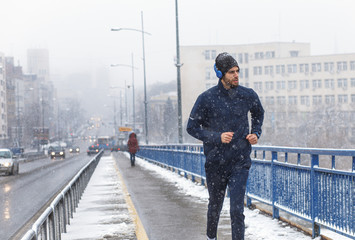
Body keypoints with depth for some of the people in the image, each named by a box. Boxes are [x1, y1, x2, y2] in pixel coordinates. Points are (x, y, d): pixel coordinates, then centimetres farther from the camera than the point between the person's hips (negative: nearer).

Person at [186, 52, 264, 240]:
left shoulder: (248, 96, 0)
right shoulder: (207, 98, -9)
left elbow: (258, 114, 23)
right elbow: (192, 127, -4)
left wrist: (256, 133, 5)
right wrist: (217, 137, -16)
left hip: (240, 162, 0)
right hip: (215, 161, 0)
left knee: (237, 209, -10)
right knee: (215, 205, 17)